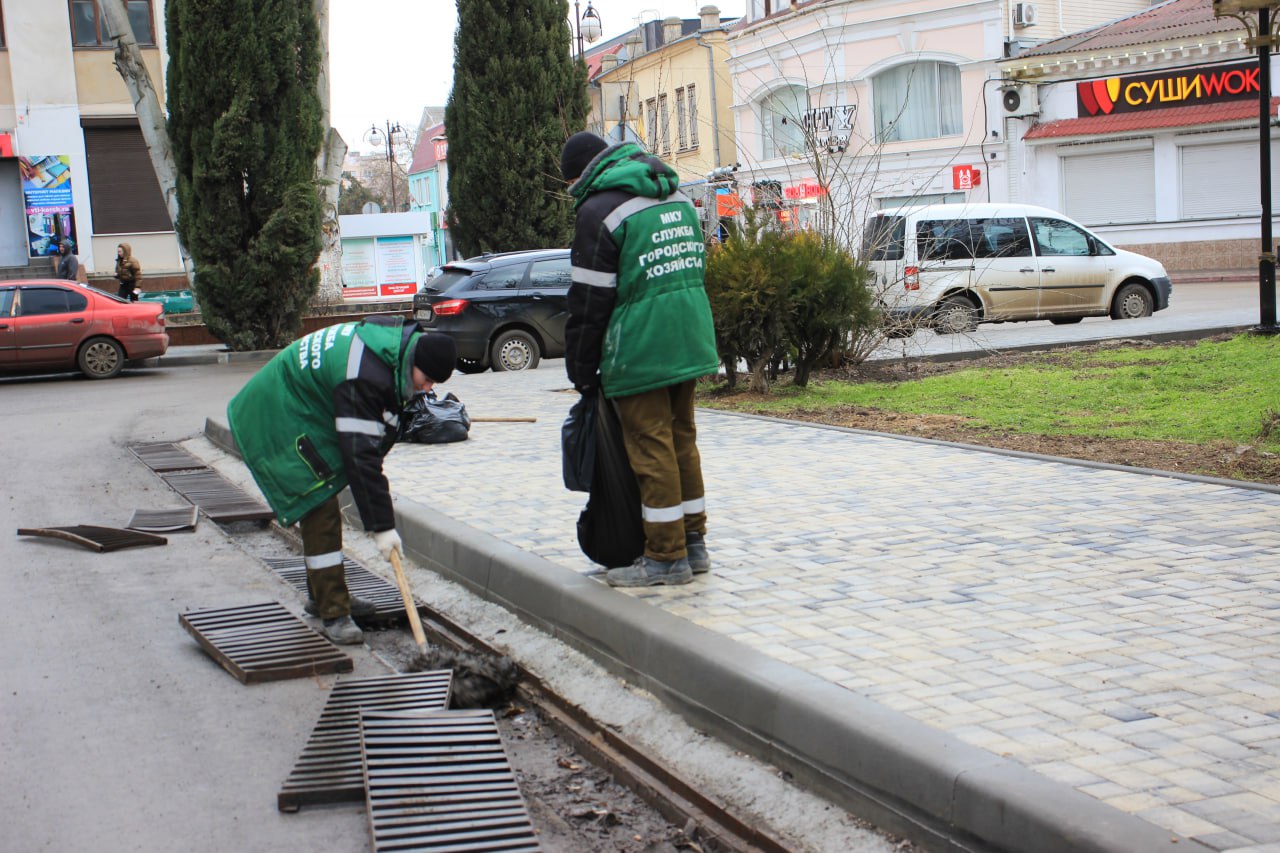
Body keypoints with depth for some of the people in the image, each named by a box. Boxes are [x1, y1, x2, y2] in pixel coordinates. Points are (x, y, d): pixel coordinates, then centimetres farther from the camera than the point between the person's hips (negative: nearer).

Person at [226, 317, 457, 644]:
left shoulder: (398, 341, -7)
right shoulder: (364, 379, -36)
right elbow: (360, 457, -35)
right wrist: (381, 525, -31)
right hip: (280, 419, -10)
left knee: (322, 510, 18)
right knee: (320, 512, -13)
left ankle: (323, 594, 33)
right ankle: (333, 613, -9)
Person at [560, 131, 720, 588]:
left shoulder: (600, 210, -10)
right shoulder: (676, 195, 14)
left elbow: (589, 301, -10)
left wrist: (582, 371, -1)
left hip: (640, 352, -8)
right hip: (690, 341, 8)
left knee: (651, 449, 0)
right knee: (681, 439, 16)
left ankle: (666, 557, 6)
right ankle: (693, 545, 23)